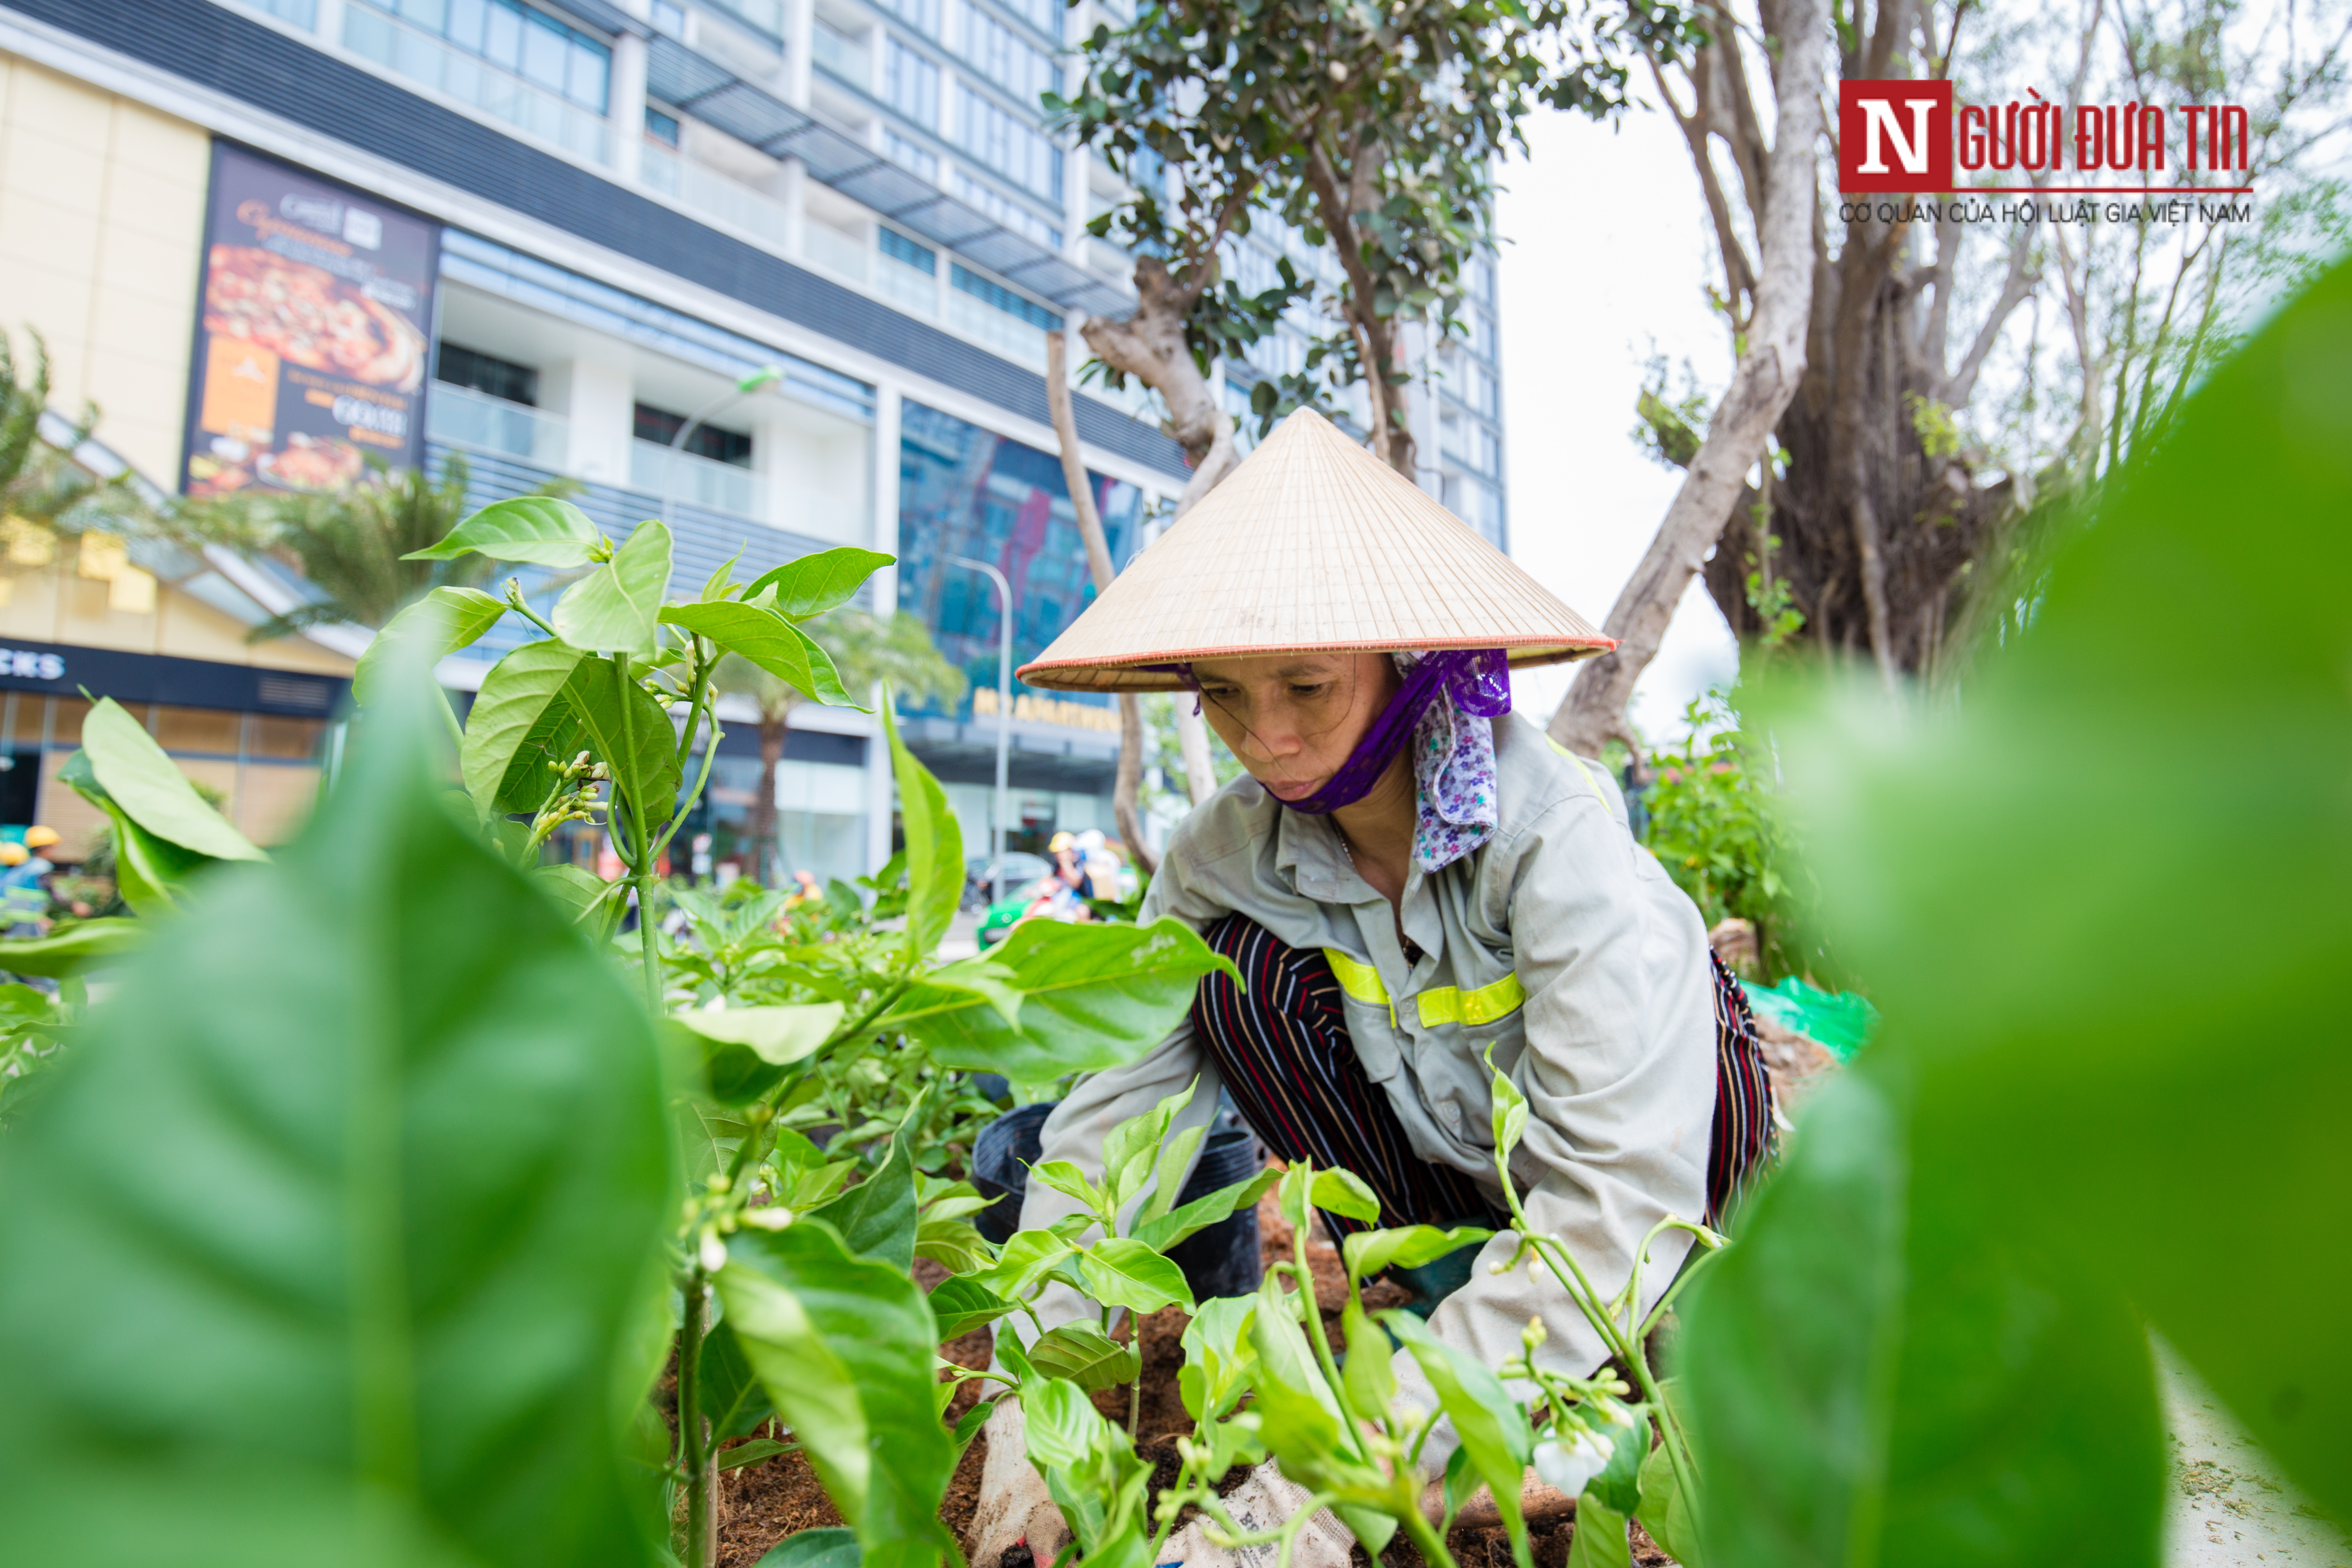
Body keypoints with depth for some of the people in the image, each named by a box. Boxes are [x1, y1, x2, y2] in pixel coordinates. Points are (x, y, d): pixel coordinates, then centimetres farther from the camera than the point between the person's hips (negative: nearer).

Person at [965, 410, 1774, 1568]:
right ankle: (1446, 1290, -6)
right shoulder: (1226, 852, -20)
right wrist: (1029, 1395, -32)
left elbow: (1626, 1192, -39)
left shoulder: (1556, 832, -33)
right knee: (1243, 969, -22)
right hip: (1447, 1173, 3)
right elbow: (1111, 1103, -21)